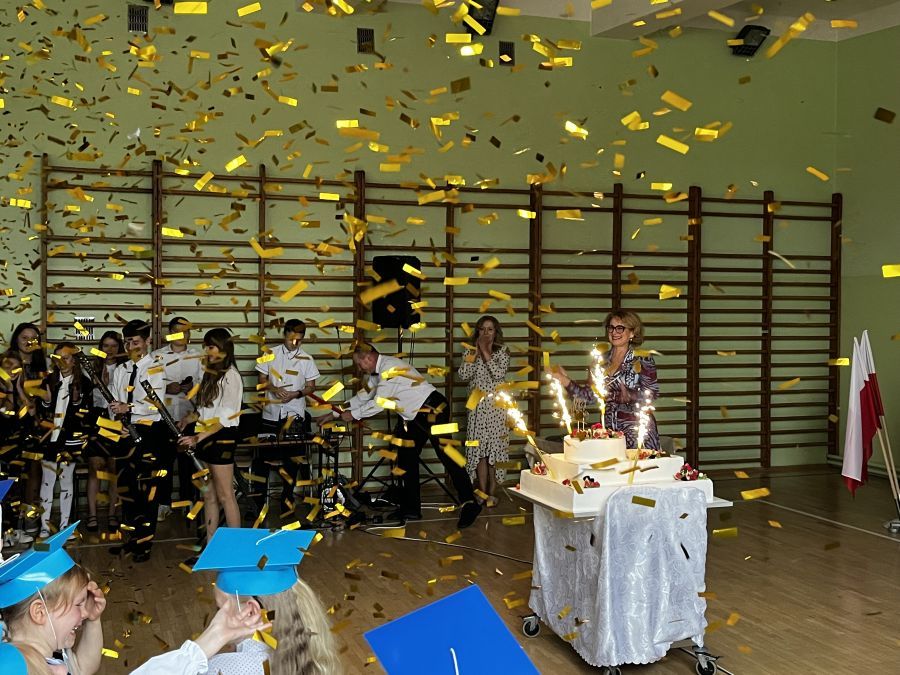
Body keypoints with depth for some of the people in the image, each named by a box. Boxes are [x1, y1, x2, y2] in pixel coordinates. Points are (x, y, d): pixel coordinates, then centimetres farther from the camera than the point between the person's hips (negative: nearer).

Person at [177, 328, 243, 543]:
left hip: (221, 438, -9)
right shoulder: (210, 373, 14)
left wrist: (200, 437, -23)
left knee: (225, 496, -5)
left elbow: (226, 418, -18)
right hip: (205, 438, 9)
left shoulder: (230, 376, -12)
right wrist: (191, 418, 6)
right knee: (208, 495, 11)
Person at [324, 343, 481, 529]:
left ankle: (469, 504, -8)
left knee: (447, 456, -11)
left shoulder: (389, 367, -19)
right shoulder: (377, 372, 12)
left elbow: (379, 403, -19)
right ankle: (410, 508, 18)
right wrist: (334, 413, 17)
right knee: (406, 458, 11)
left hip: (433, 410, -11)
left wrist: (353, 415, -7)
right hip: (415, 416, 11)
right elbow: (363, 397, 19)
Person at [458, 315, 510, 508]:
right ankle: (483, 492, 7)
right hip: (477, 407, 2)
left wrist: (485, 352, -10)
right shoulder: (471, 351, 9)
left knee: (495, 449, -3)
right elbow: (463, 375, -5)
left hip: (496, 406, -2)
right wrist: (476, 352, -8)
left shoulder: (502, 351, 4)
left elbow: (499, 373, -12)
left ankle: (491, 493, 4)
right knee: (479, 449, 0)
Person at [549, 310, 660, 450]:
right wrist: (565, 380, 0)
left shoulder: (642, 359, -3)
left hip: (637, 430, -4)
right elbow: (591, 394, 9)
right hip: (609, 430, 4)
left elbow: (653, 393, -8)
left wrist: (631, 395, -26)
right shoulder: (602, 360, 11)